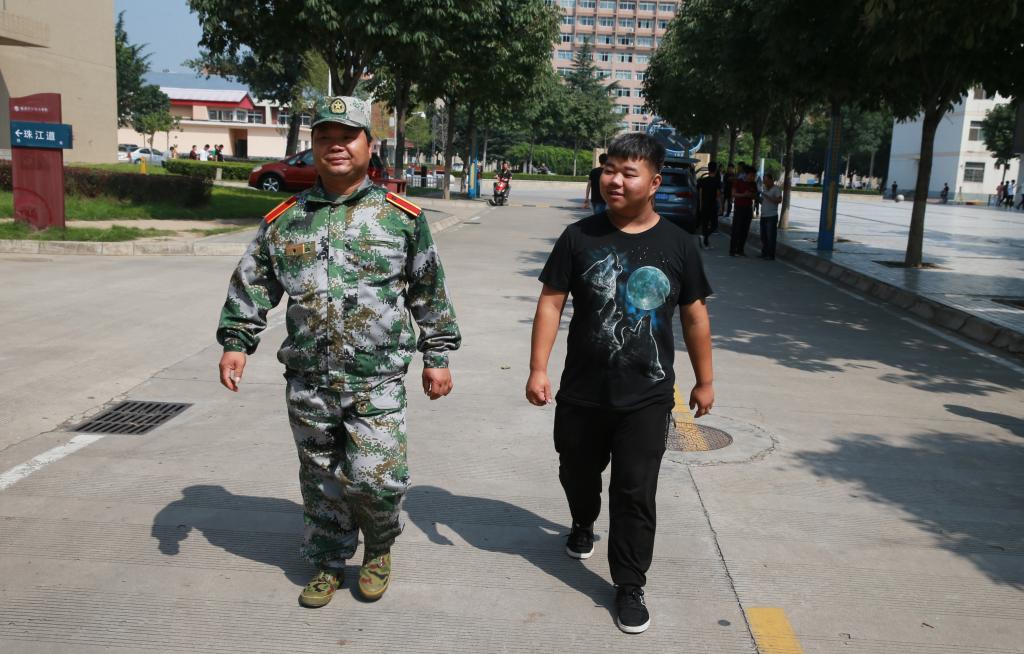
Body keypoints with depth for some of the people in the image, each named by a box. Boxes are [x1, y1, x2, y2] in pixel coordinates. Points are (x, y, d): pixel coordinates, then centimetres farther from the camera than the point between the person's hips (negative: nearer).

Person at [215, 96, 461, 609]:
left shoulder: (402, 217, 2)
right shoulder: (285, 219, 7)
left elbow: (430, 292, 6)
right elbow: (251, 286, 11)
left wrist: (437, 356, 4)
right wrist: (236, 341, 2)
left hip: (377, 381, -2)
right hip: (308, 380, 3)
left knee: (375, 478, -7)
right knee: (321, 481, 13)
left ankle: (379, 547, 24)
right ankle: (328, 562, 35)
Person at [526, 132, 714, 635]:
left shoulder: (676, 244, -2)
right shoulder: (579, 236, -4)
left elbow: (694, 315, 5)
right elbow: (551, 302, -4)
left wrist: (704, 381, 8)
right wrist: (538, 369, -10)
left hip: (647, 399, -1)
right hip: (581, 393, 2)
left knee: (635, 495, 2)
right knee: (577, 475, 21)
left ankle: (629, 586, 18)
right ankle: (582, 526, 53)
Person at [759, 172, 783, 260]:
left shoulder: (776, 189, -6)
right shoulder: (765, 189, 17)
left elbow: (779, 200, -18)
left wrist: (767, 197, -21)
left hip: (772, 216, -7)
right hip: (763, 216, 7)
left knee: (771, 236, -6)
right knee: (763, 236, 9)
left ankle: (771, 255, -2)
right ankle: (764, 253, 17)